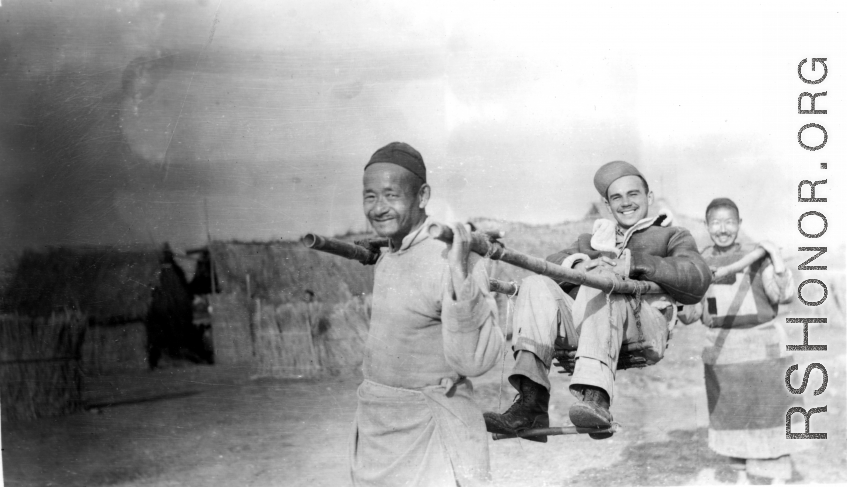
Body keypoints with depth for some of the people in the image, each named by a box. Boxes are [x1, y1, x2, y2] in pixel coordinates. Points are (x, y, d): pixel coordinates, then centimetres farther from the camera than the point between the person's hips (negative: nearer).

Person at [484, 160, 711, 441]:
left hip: (643, 330, -3)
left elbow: (698, 281, 3)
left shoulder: (672, 237, 26)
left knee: (601, 276, -32)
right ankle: (531, 403, -35)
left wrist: (636, 262, -9)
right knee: (536, 285, -22)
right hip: (579, 328, 3)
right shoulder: (590, 240, 37)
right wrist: (575, 265, -5)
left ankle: (596, 397, -49)